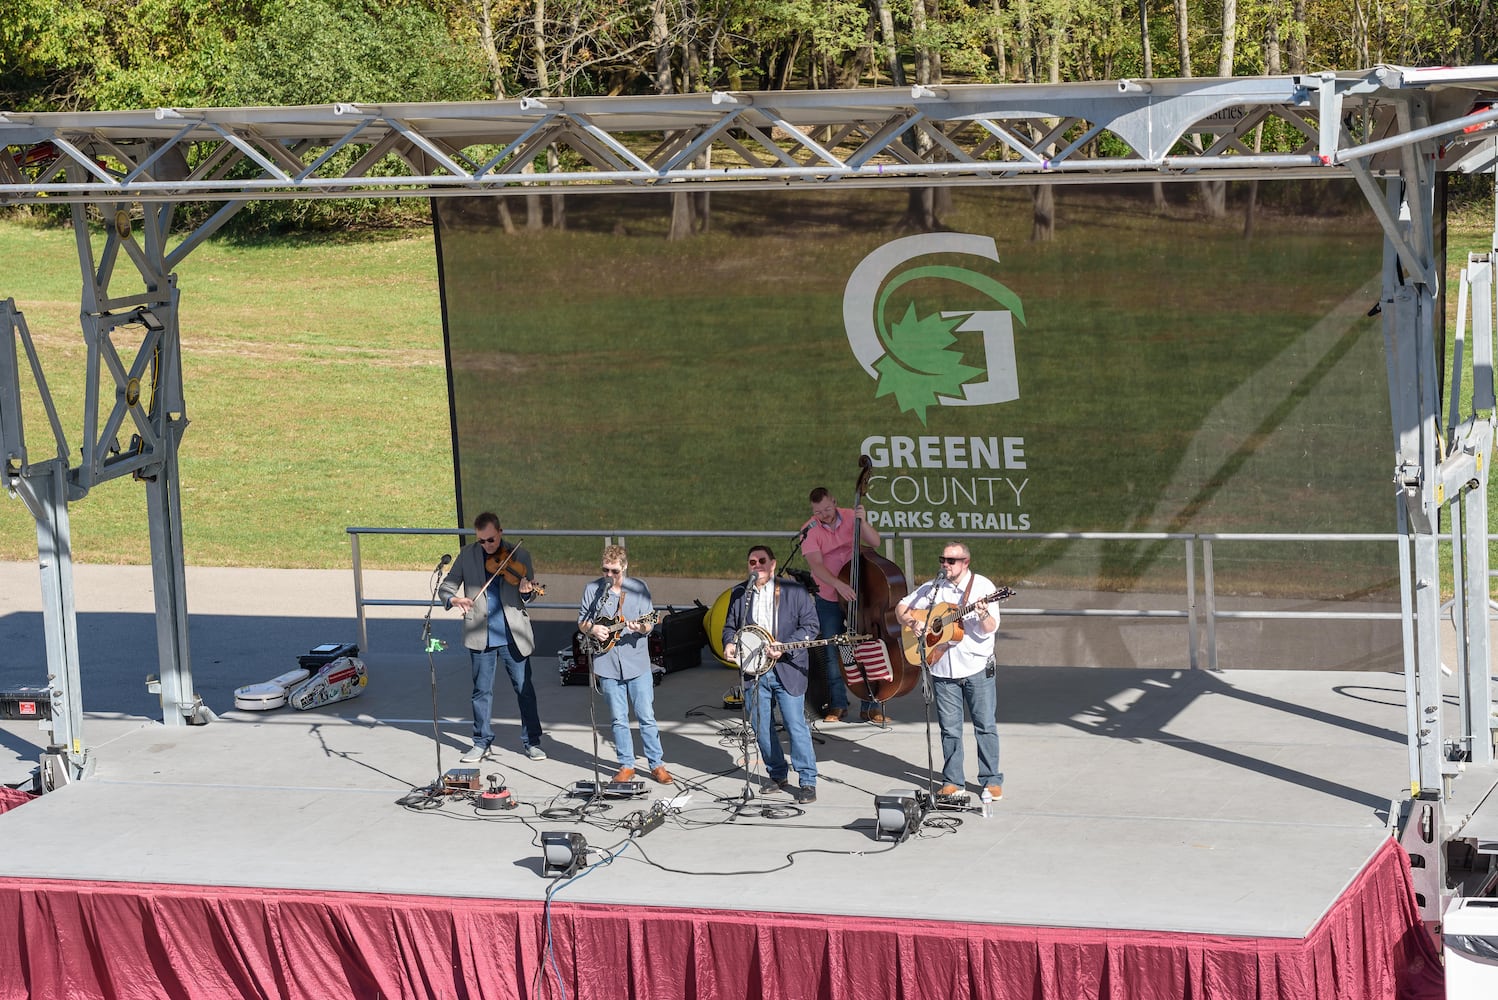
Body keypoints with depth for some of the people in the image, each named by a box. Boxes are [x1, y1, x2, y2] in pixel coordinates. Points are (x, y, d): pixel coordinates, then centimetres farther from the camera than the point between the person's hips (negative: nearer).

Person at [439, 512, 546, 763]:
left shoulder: (519, 556, -1)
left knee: (525, 689, 5)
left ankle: (531, 741, 15)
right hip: (481, 637, 1)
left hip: (513, 636, -1)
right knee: (482, 691, 8)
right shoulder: (468, 556, 2)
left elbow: (531, 594, 0)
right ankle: (482, 743, 19)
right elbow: (446, 586, 3)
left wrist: (526, 591, -24)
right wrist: (453, 599, -19)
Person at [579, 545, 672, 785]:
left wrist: (641, 628, -21)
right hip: (608, 664, 1)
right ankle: (626, 765, 17)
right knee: (619, 719, 7)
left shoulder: (639, 588, 0)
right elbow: (581, 623, 11)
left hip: (637, 663, -1)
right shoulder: (592, 590, 2)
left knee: (646, 717, 1)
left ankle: (657, 764, 9)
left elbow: (649, 624, 2)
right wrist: (592, 629, -11)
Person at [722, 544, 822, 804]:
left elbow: (810, 626, -4)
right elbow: (730, 625, 19)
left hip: (787, 670, -4)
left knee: (796, 726, -8)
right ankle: (778, 776, 24)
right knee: (761, 727, 8)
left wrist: (784, 647, -17)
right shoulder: (739, 593, 10)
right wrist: (729, 643, -3)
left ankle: (808, 782, -1)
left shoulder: (795, 591, -2)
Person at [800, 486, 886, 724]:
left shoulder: (850, 517, -4)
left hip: (857, 594, 1)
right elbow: (816, 564, -24)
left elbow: (875, 541, -12)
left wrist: (862, 522, -29)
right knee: (832, 653, 3)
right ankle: (837, 705, 15)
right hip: (828, 599, -1)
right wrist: (838, 584, -38)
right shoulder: (810, 531, -13)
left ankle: (870, 707, 6)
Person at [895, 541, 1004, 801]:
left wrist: (983, 615, -33)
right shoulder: (932, 588, 6)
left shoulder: (982, 586, -5)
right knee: (949, 728, 8)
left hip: (977, 667, -3)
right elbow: (901, 608, 12)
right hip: (943, 669, 3)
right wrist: (912, 623, -7)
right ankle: (952, 780, 17)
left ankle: (991, 779, 10)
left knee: (985, 725, 1)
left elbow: (990, 629, -12)